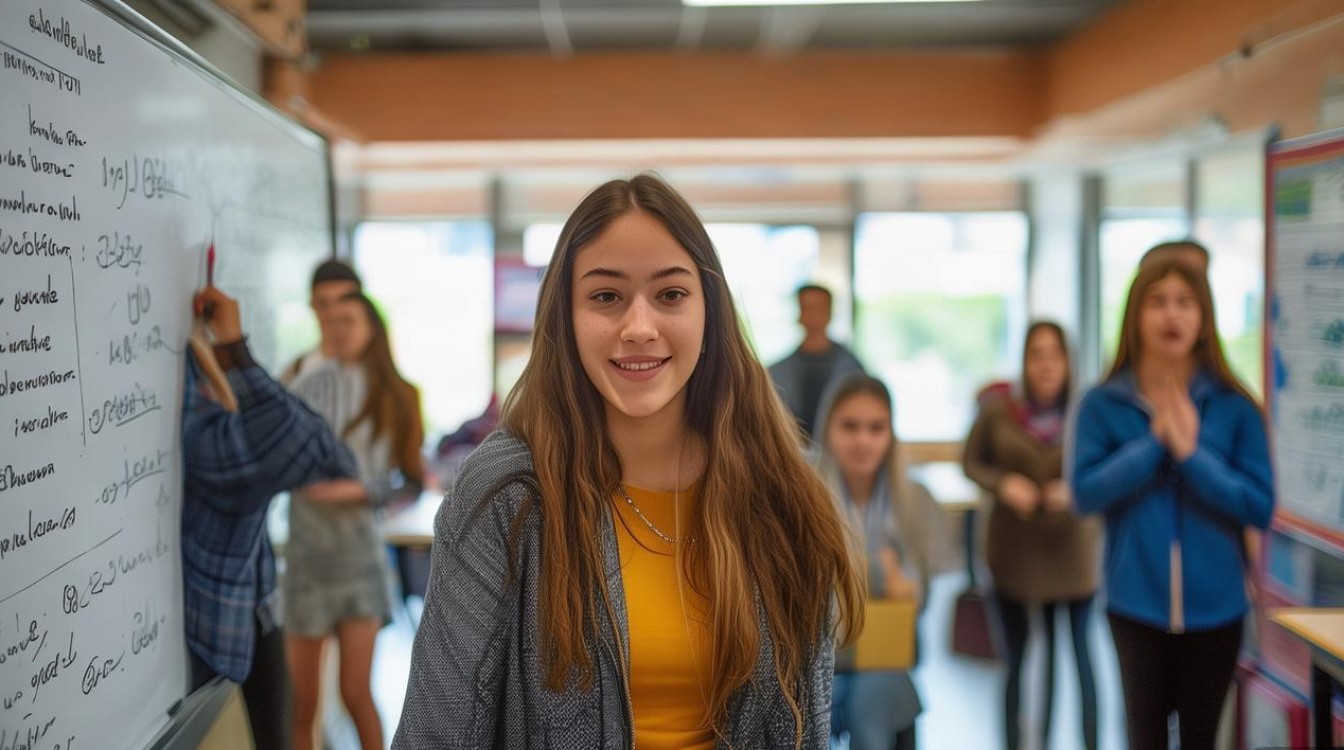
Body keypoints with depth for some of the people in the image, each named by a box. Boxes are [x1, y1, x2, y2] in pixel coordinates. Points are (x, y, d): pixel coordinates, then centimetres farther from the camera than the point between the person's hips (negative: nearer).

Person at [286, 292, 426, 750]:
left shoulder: (394, 398, 3)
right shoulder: (313, 386, -1)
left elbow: (406, 481, -1)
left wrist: (355, 489, -17)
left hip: (360, 552, 0)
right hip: (308, 552, 0)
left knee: (356, 693, 1)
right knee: (301, 700, 5)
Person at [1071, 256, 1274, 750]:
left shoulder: (1235, 407, -5)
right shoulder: (1102, 404, -6)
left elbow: (1260, 507, -8)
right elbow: (1085, 493, -13)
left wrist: (1190, 453, -19)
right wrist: (1154, 441, -18)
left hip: (1214, 605, 1)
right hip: (1136, 602, -1)